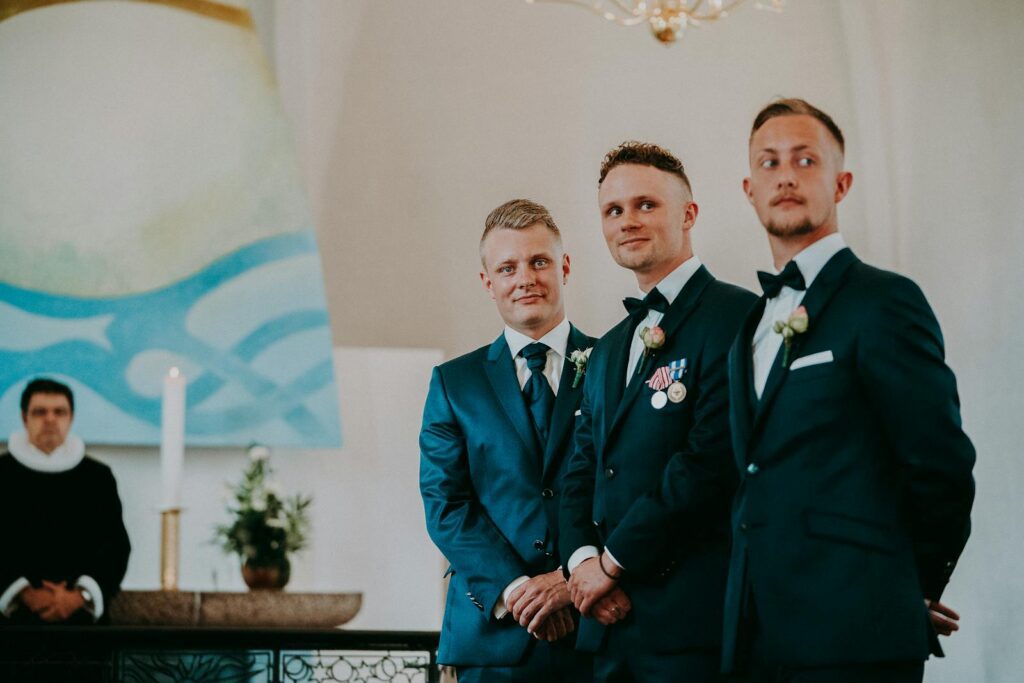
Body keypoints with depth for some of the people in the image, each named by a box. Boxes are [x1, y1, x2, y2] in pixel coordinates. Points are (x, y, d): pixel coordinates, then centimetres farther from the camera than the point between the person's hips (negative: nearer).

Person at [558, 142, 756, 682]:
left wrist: (614, 561, -11)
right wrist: (582, 558, -4)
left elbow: (712, 461, -16)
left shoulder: (735, 317, -7)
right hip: (610, 621, 7)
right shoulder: (609, 350, 21)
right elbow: (580, 473, 17)